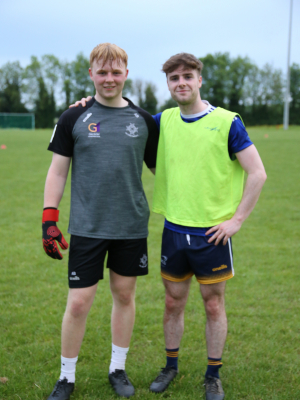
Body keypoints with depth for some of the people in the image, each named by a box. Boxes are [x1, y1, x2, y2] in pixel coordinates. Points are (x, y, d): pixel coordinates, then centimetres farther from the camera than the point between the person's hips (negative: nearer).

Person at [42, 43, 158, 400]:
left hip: (132, 226, 2)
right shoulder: (74, 118, 0)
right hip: (87, 227, -2)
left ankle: (118, 369, 30)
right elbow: (57, 172, 2)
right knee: (78, 303, 0)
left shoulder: (143, 120, 4)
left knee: (124, 295, 12)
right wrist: (49, 220, -4)